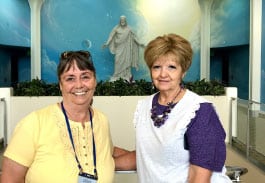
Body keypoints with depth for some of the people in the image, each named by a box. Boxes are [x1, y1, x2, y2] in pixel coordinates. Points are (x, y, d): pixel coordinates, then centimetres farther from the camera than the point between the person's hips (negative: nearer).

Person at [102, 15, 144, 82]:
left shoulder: (128, 28, 2)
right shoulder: (116, 28, -2)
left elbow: (133, 36, 8)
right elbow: (111, 36, -4)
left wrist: (139, 43, 6)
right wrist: (107, 43, -13)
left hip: (126, 47, 1)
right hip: (119, 47, -1)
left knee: (126, 61, 1)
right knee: (118, 61, -4)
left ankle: (126, 76, 8)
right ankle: (117, 76, 4)